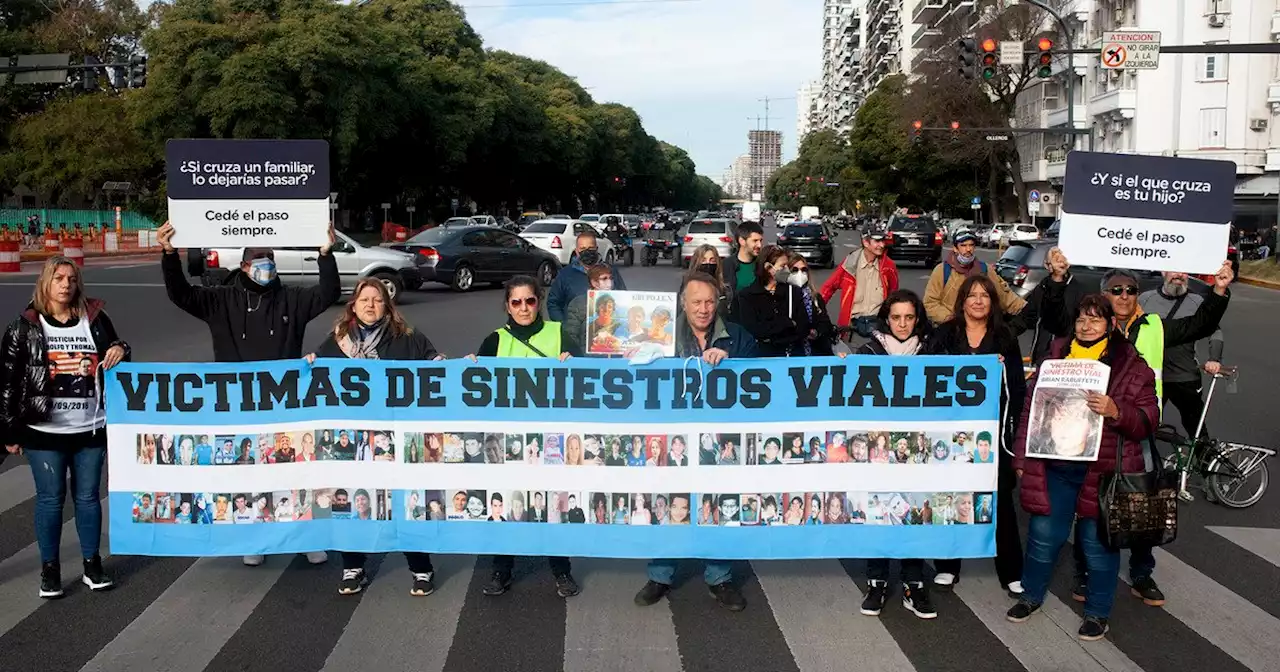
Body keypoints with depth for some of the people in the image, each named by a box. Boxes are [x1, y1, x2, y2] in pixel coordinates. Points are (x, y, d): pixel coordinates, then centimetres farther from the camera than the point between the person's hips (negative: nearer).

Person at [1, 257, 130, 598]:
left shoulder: (96, 320, 5)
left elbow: (114, 362, 19)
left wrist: (121, 351, -6)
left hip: (91, 430, 2)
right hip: (44, 431, -2)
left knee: (88, 496, 9)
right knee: (50, 499, 5)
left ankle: (93, 565, 21)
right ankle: (49, 569, 18)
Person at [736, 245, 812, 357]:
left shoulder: (794, 291, 11)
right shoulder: (747, 295, 3)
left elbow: (804, 328, 1)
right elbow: (753, 331, -10)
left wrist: (769, 339, -8)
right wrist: (788, 324, -6)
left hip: (793, 354, 1)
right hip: (763, 356, -1)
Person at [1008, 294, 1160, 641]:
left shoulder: (1131, 365, 0)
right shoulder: (1055, 356, 8)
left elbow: (1147, 418, -3)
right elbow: (1030, 407, 11)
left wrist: (1115, 411, -23)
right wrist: (1021, 457, 8)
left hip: (1102, 469, -2)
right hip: (1053, 466, 2)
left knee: (1098, 541, 8)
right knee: (1043, 534, 10)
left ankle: (1097, 612, 24)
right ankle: (1032, 595, 32)